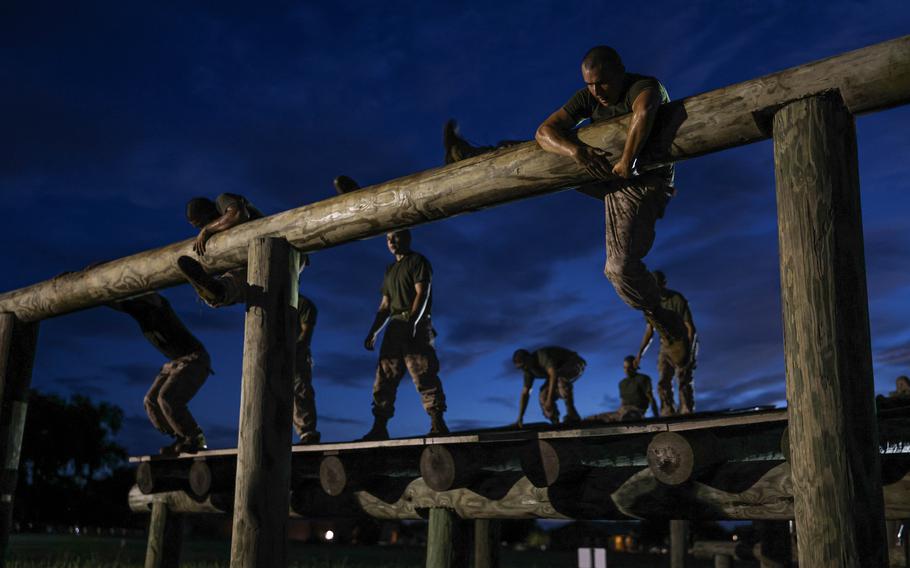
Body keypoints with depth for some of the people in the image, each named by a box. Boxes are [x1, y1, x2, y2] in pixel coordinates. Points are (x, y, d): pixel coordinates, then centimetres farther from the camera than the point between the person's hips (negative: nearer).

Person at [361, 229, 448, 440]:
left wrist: (412, 321, -22)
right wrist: (373, 332, 14)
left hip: (416, 326, -7)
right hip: (394, 327, 8)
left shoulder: (418, 261, 3)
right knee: (384, 379, 1)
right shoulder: (390, 270, 26)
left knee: (424, 376, -15)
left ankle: (438, 424, -18)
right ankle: (379, 427, 1)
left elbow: (422, 293, -10)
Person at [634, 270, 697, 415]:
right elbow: (649, 331, 9)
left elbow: (690, 327, -15)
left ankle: (686, 414, -13)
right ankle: (667, 414, -7)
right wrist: (640, 353, 3)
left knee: (684, 382, -12)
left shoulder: (677, 299, -14)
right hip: (666, 345, 5)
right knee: (663, 383, -6)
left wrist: (689, 351, -24)